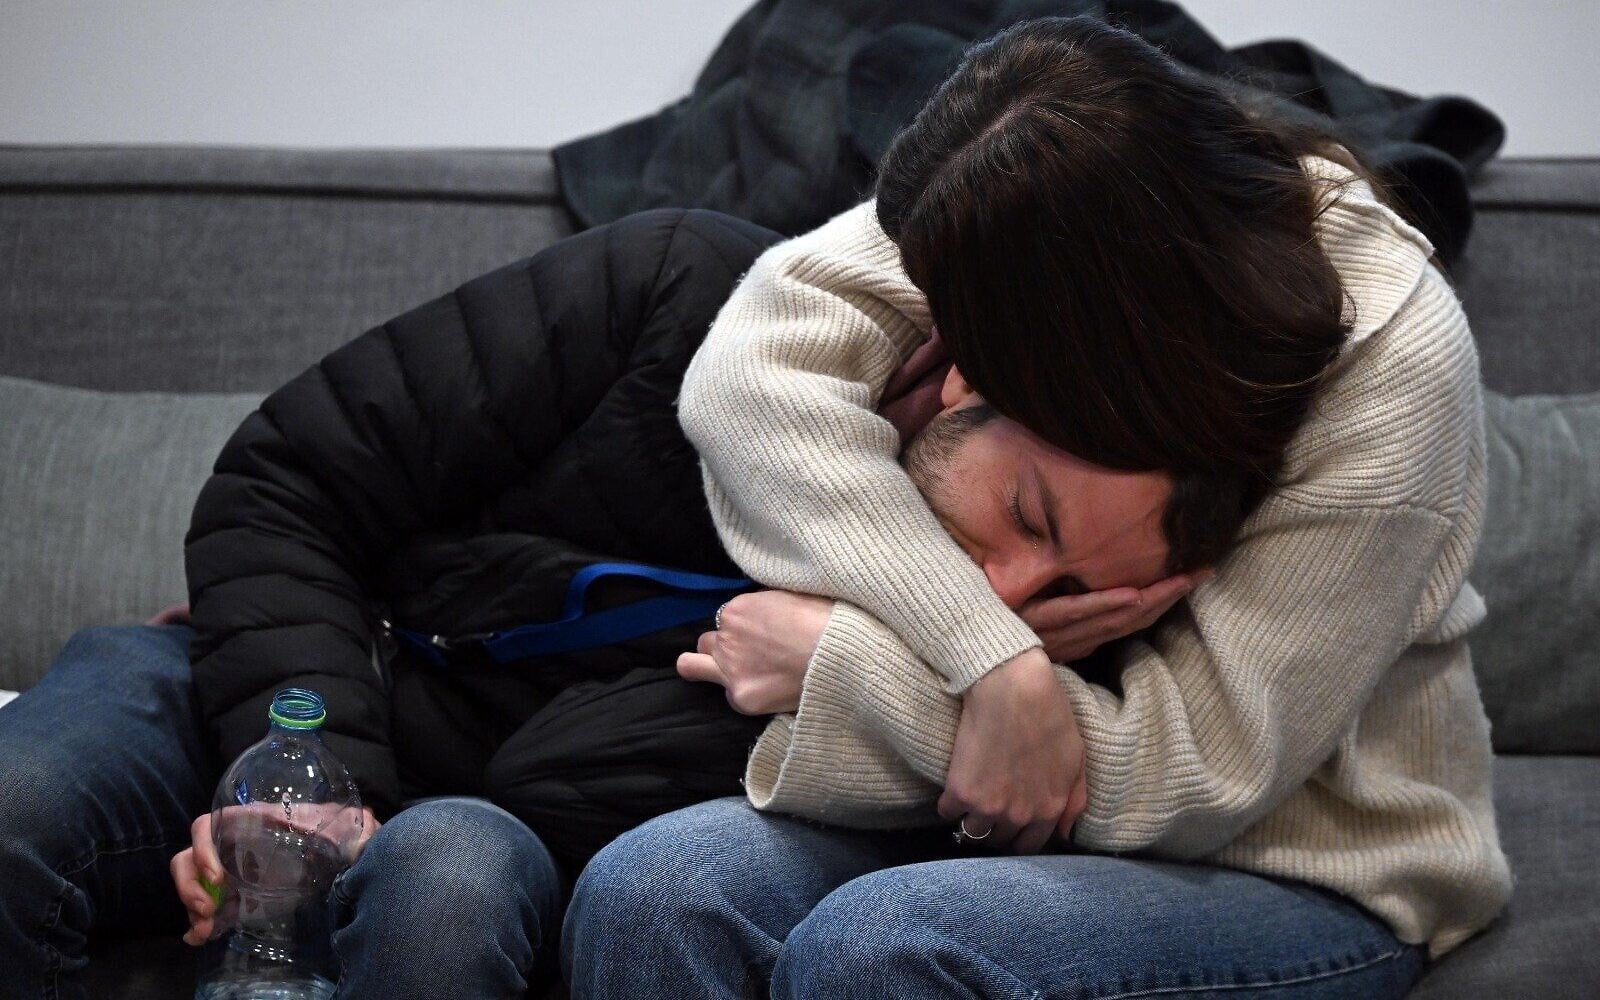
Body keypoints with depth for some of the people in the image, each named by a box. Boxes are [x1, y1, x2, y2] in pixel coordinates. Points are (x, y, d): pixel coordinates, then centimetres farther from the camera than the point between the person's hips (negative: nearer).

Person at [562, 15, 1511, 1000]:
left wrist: (834, 662, -21)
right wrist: (993, 662, -31)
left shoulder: (1392, 366, -22)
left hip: (1306, 875, -4)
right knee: (643, 891, -22)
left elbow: (1198, 769, -21)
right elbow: (747, 365, -22)